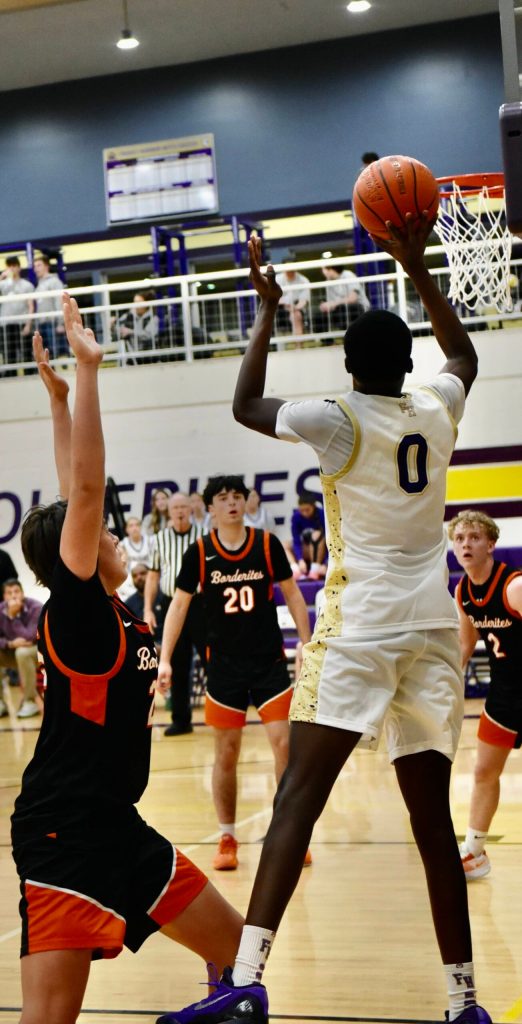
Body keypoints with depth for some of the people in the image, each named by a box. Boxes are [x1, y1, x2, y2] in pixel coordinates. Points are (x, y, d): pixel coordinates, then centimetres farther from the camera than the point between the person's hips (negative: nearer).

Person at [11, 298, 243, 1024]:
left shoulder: (117, 616, 8)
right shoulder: (73, 611, -13)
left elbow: (78, 495, 16)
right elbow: (85, 488, -22)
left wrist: (62, 398, 17)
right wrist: (83, 373, -20)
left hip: (118, 826, 9)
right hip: (63, 832, -9)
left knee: (234, 947, 16)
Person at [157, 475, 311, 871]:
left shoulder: (268, 544, -2)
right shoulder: (199, 553, -3)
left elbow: (293, 595, 6)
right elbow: (179, 605, 3)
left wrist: (307, 645, 0)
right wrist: (165, 658, -4)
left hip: (270, 661, 0)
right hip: (224, 665, 0)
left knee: (284, 743, -6)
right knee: (226, 754, 6)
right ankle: (227, 840, 18)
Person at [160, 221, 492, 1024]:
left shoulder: (340, 420, -2)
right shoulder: (437, 410, 10)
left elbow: (245, 406, 12)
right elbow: (463, 355, 32)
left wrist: (267, 311, 18)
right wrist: (418, 267, 31)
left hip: (359, 630, -4)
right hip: (433, 629, 5)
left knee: (299, 796, -9)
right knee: (433, 817, 8)